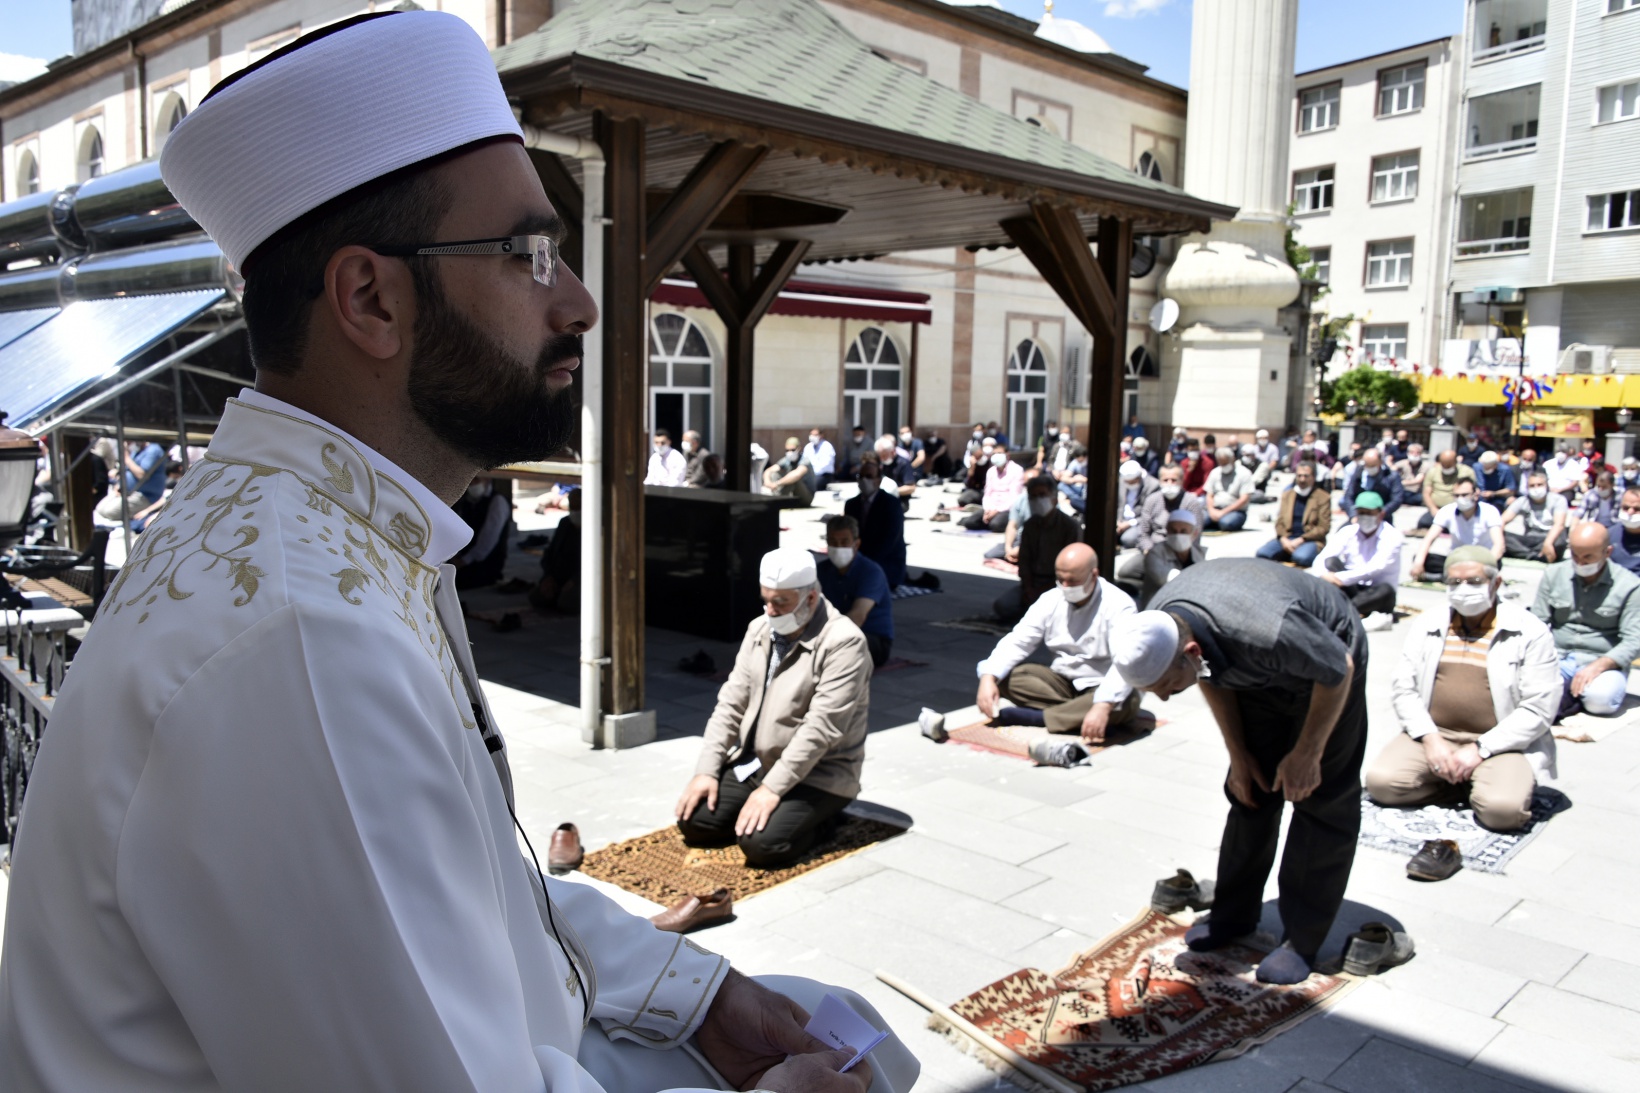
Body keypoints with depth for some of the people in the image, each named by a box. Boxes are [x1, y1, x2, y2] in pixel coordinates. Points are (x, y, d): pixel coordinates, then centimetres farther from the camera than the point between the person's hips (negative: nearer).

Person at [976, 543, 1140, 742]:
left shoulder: (1118, 606, -17)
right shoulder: (1050, 601, -2)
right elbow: (1017, 642, -7)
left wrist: (1102, 707, -46)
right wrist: (988, 678, -25)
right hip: (1061, 682, 4)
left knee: (1126, 702, -38)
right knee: (1005, 675, -16)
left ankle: (1035, 717, -32)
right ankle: (1076, 714, -24)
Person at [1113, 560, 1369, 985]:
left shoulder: (1266, 630, -45)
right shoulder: (1155, 630, -24)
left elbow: (1338, 670, -24)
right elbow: (1212, 677, -1)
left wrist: (1306, 754, -14)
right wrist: (1239, 753, 1)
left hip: (1323, 665, -5)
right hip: (1259, 675, 6)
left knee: (1321, 801, -5)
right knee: (1250, 790, 8)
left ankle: (1302, 940, 4)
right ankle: (1234, 914, 21)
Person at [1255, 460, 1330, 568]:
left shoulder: (1322, 497, 4)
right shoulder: (1287, 495, 18)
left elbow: (1324, 527, -2)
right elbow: (1280, 521, 12)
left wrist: (1300, 540, -13)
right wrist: (1283, 539, -9)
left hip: (1310, 540, -4)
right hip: (1287, 539, 4)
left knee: (1300, 557, -39)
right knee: (1262, 553, -25)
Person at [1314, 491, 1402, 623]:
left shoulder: (1391, 535, -8)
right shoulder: (1348, 532, 1)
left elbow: (1376, 567, -23)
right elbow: (1323, 558, -11)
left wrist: (1341, 578, -34)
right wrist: (1322, 576, -35)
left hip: (1376, 596, -2)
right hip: (1352, 590, 2)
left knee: (1386, 590, -36)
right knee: (1332, 562, -22)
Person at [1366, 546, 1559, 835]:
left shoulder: (1530, 633, -1)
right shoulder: (1427, 625, 10)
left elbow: (1539, 708, -8)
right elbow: (1402, 687, 5)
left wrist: (1480, 749, -15)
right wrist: (1430, 739, -11)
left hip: (1500, 744, -3)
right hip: (1433, 735, 4)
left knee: (1502, 808, -32)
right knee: (1380, 782, -21)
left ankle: (1480, 786, 4)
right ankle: (1465, 786, 1)